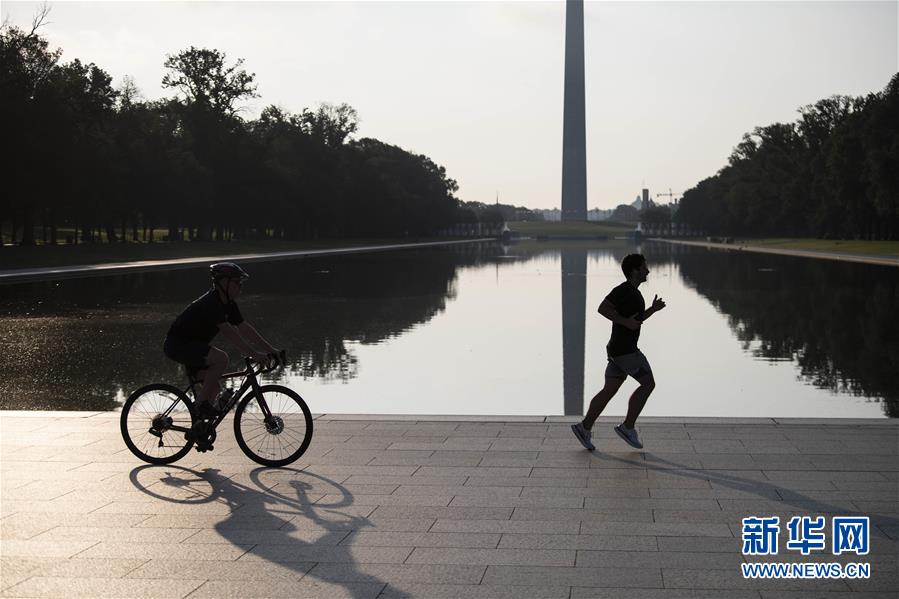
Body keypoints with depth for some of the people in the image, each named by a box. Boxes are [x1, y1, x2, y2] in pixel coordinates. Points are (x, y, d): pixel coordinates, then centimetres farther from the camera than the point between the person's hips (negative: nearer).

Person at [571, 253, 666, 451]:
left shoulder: (634, 293, 18)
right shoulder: (623, 290, -14)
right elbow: (603, 308, -24)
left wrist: (653, 309, 16)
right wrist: (625, 322, -25)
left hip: (619, 350, 10)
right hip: (624, 350, -10)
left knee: (609, 390, 8)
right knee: (648, 383, -4)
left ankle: (584, 427, 9)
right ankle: (628, 427, 0)